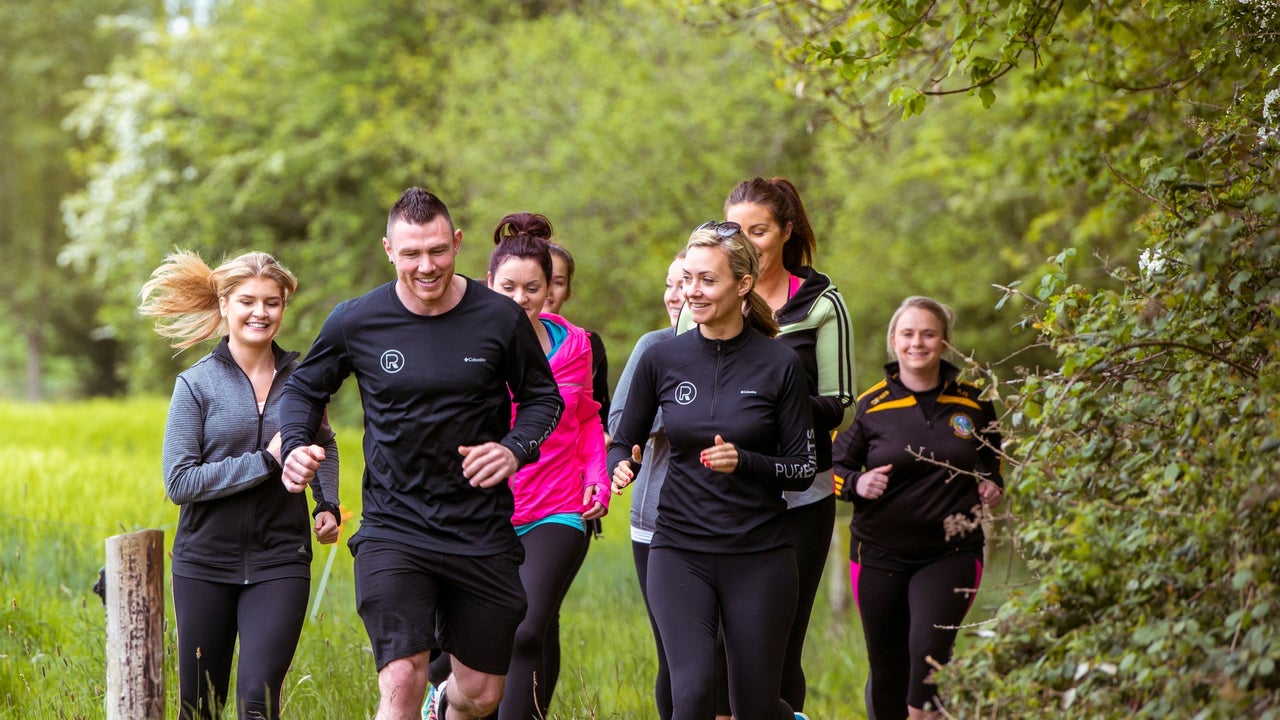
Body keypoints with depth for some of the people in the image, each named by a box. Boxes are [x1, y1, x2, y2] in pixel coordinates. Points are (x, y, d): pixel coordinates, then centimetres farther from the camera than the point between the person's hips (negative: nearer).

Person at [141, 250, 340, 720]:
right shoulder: (197, 384, -4)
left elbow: (324, 445, 26)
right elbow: (178, 482, -12)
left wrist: (328, 504, 9)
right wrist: (265, 462, -16)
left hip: (279, 562, 1)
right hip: (206, 563, 0)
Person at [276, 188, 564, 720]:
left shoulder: (501, 319, -5)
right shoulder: (356, 322, -4)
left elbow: (543, 397, 9)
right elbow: (305, 390, 12)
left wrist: (516, 448, -11)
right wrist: (294, 446, -8)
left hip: (482, 532, 2)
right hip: (393, 531, -1)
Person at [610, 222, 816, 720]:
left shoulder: (780, 365, -4)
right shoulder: (661, 360, 0)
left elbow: (803, 469, -1)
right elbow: (624, 441, 11)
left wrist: (743, 461, -19)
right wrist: (623, 465, -12)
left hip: (760, 555, -1)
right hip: (679, 551, 1)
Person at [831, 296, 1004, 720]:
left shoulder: (971, 401, 4)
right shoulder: (870, 405, -1)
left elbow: (990, 454, 24)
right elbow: (834, 467, 5)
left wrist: (992, 483, 4)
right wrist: (857, 485, -16)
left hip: (951, 554, -1)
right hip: (880, 554, 1)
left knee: (929, 649, -23)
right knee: (886, 669, 6)